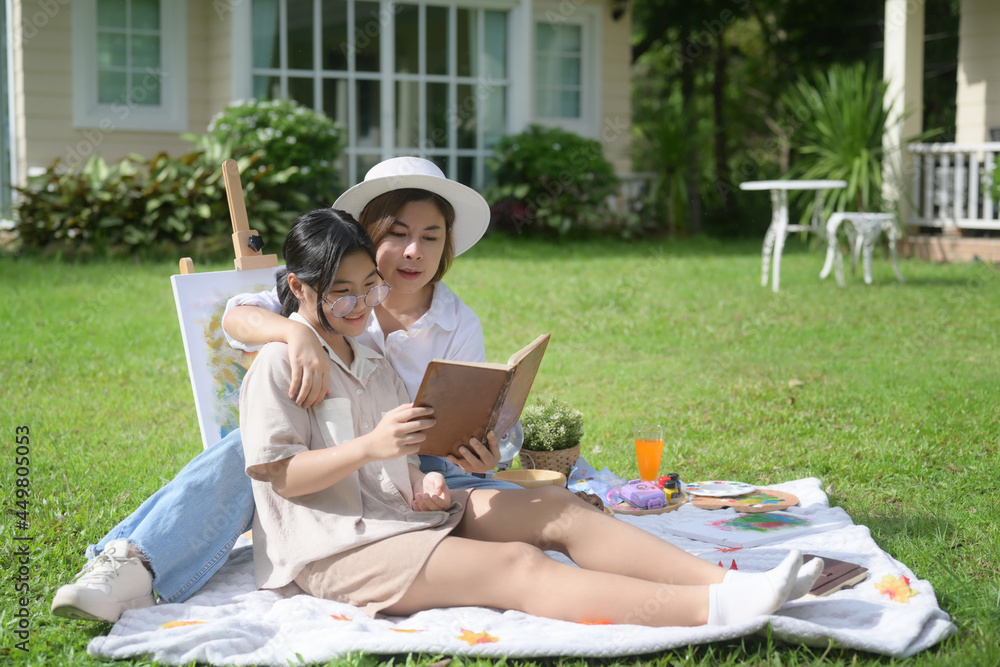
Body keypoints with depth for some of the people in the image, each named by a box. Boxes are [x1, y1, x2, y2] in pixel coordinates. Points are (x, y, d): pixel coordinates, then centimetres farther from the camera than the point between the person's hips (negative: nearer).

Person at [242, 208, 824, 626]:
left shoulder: (365, 355, 20)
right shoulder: (279, 364, -7)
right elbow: (276, 472, -15)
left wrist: (422, 482, -2)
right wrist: (370, 446, -25)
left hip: (402, 511, 9)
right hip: (335, 548, -9)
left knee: (558, 509, -9)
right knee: (517, 566, -27)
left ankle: (727, 582, -22)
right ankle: (713, 610, -41)